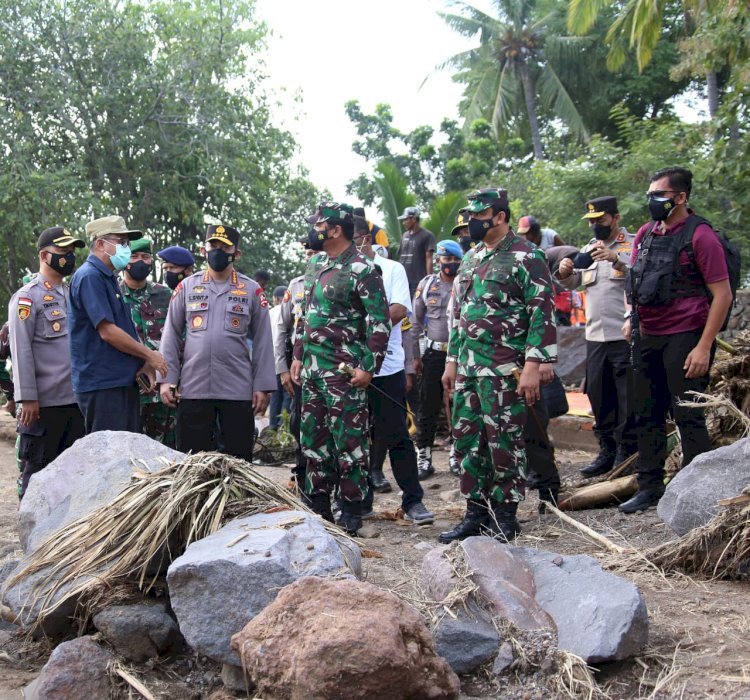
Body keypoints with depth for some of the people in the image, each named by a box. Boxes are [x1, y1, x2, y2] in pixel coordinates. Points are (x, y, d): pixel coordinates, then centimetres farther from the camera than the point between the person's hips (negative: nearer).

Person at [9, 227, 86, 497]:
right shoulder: (27, 297, -5)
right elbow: (21, 350, -11)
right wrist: (27, 398, -16)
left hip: (76, 399, 7)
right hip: (44, 402, -6)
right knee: (37, 470, 4)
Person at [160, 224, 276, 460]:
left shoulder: (252, 290, 5)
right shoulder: (187, 287, 7)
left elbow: (262, 342, 3)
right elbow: (171, 336, 7)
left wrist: (262, 387, -2)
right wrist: (168, 379, -1)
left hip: (238, 391, -1)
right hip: (192, 389, 1)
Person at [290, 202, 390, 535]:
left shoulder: (361, 270, -12)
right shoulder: (315, 264, 14)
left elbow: (380, 322, -14)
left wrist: (369, 367, -17)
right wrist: (298, 355, 18)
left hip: (344, 371, -8)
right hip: (312, 369, 9)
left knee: (348, 441, -2)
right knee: (313, 439, 12)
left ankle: (351, 511, 7)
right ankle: (318, 506, 23)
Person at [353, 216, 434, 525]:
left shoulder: (391, 269, 3)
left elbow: (399, 310, -9)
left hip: (386, 366, -3)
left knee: (396, 435, -2)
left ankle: (413, 501, 4)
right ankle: (360, 499, 18)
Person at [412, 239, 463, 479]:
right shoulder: (427, 285, 4)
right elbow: (417, 322, 8)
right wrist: (416, 356, 5)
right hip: (434, 353, 0)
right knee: (428, 407, 2)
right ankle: (423, 458, 8)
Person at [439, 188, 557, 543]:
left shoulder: (525, 256, -8)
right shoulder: (470, 259, 17)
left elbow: (543, 312, -13)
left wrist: (533, 365, -19)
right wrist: (452, 361, 19)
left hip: (504, 368, -8)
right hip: (468, 366, 8)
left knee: (504, 441, -2)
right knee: (467, 439, 10)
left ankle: (505, 516, 10)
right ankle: (476, 511, 20)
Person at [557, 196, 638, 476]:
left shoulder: (633, 245, -4)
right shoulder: (588, 249, 17)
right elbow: (572, 284, 22)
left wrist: (616, 259, -34)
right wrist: (564, 272, 0)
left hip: (625, 335, -7)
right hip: (595, 336, 7)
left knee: (627, 399, -2)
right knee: (598, 397, 11)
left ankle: (626, 453, 6)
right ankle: (606, 451, 20)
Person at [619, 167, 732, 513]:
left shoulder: (700, 235, -10)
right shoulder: (646, 233, 10)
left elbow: (722, 295, -12)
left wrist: (704, 347, -16)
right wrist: (632, 317, 11)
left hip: (684, 337, -7)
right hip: (648, 338, 7)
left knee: (688, 416, -3)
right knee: (647, 415, 11)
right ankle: (650, 487, 21)